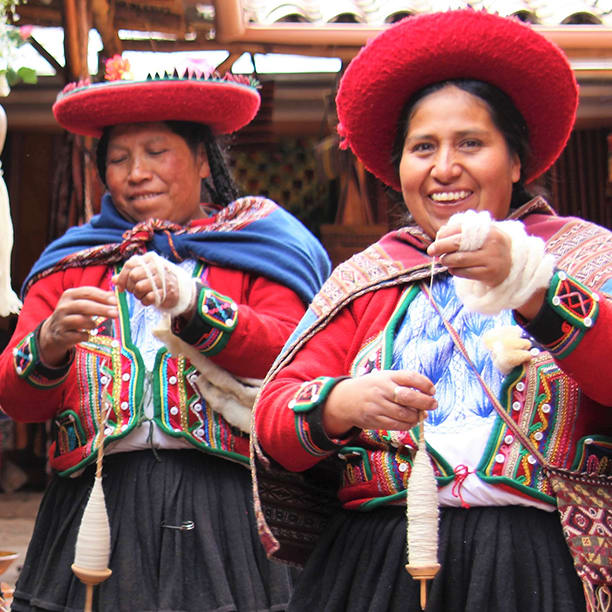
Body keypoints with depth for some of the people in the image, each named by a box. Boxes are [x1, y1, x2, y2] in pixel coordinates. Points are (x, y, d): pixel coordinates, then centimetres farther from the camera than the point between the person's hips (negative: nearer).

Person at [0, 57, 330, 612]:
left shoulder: (256, 247, 10)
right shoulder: (72, 263, 17)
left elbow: (291, 357, -8)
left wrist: (190, 304, -23)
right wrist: (49, 346, -16)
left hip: (224, 507, -2)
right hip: (97, 503, 2)